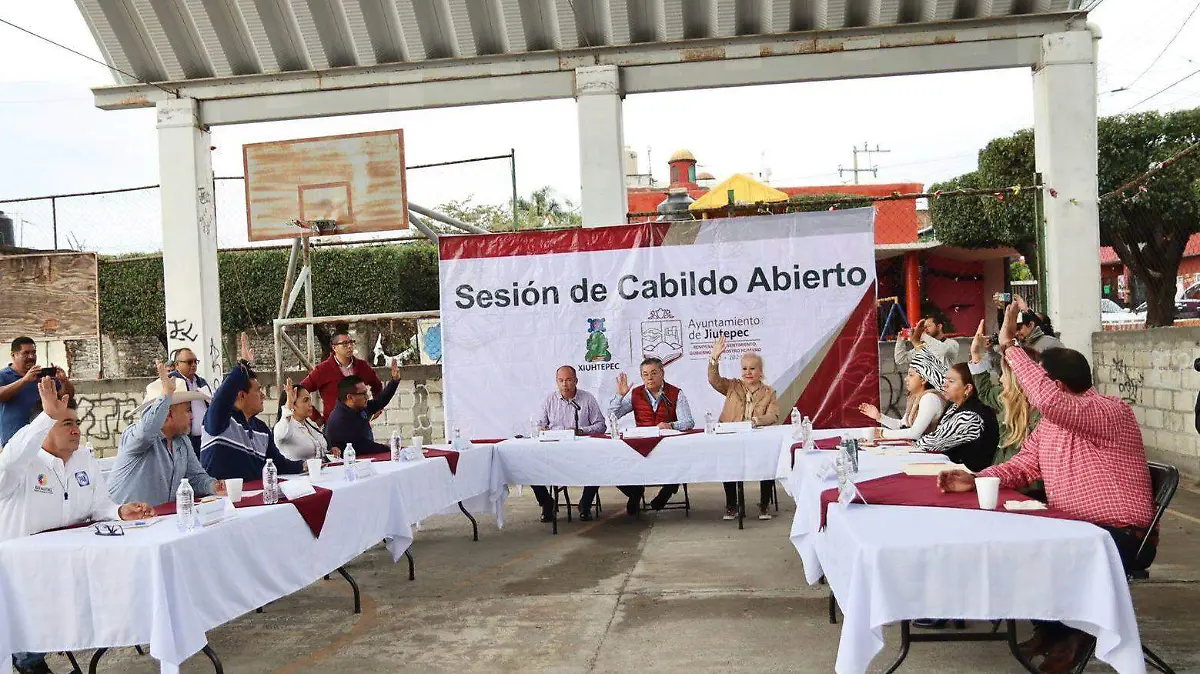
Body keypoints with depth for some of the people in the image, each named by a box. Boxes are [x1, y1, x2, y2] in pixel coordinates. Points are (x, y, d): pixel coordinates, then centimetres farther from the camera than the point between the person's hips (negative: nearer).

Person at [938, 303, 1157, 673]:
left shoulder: (1111, 412, -20)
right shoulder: (1050, 421, 9)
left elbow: (1048, 398, -38)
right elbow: (1021, 465, 10)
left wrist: (1010, 346, -32)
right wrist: (974, 480, -8)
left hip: (1122, 537, -9)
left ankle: (1074, 633, -1)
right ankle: (1052, 626, 16)